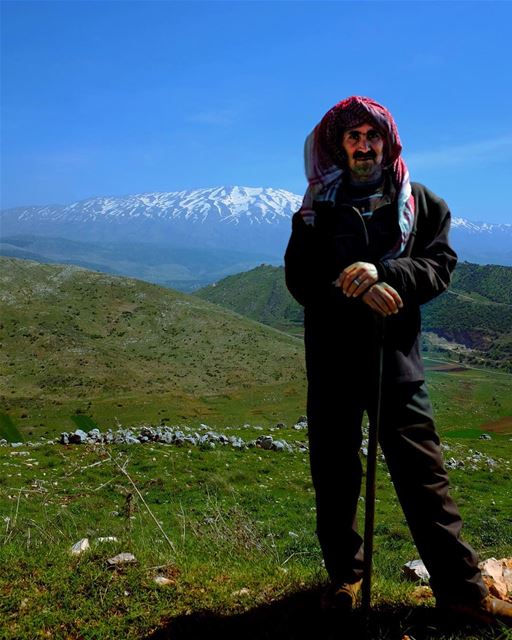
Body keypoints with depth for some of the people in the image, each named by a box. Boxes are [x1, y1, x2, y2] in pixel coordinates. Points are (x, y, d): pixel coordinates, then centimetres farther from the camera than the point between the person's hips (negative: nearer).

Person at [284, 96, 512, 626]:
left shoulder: (420, 203, 9)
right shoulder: (318, 209, 7)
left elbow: (440, 266, -2)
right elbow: (299, 278, -3)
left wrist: (381, 272, -20)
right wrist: (360, 292, -18)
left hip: (397, 359, 0)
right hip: (332, 359, 1)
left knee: (422, 471, 2)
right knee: (335, 473, 9)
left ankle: (460, 587, 15)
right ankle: (344, 576, 26)